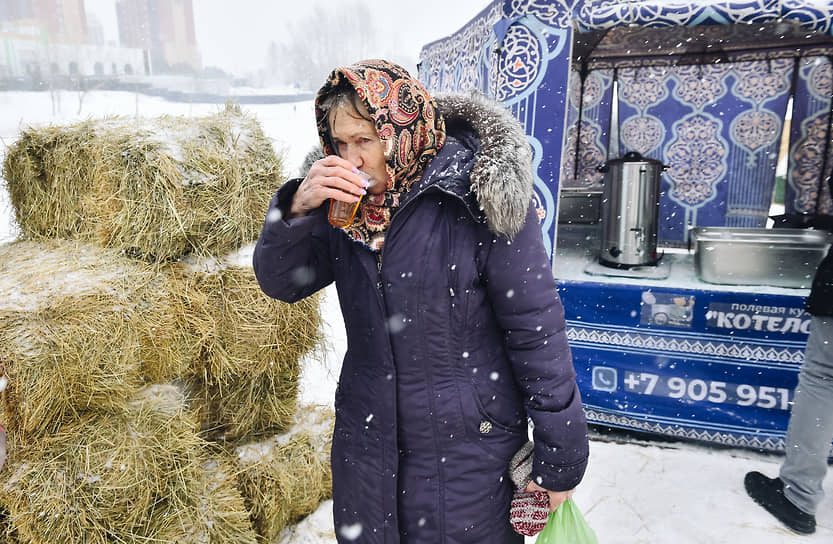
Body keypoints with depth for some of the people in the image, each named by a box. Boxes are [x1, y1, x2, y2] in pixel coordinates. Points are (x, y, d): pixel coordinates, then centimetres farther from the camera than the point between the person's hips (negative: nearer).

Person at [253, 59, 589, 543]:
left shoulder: (479, 200, -19)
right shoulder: (346, 202, -2)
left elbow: (538, 331, -16)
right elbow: (279, 282, 0)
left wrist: (560, 462, -9)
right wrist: (297, 208, -20)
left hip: (469, 454, -5)